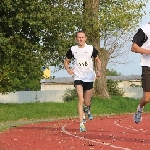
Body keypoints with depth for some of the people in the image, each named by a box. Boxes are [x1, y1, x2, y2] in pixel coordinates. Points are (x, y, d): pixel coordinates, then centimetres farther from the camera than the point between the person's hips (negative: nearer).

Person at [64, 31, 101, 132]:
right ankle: (81, 124, -19)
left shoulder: (91, 49, 0)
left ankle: (88, 110, 47)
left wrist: (98, 70, -2)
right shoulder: (72, 50, 0)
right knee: (81, 100, -18)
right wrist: (68, 69, -7)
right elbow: (66, 61, 13)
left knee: (87, 102, 7)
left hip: (89, 78, 1)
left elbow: (97, 60, 14)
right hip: (78, 78, -1)